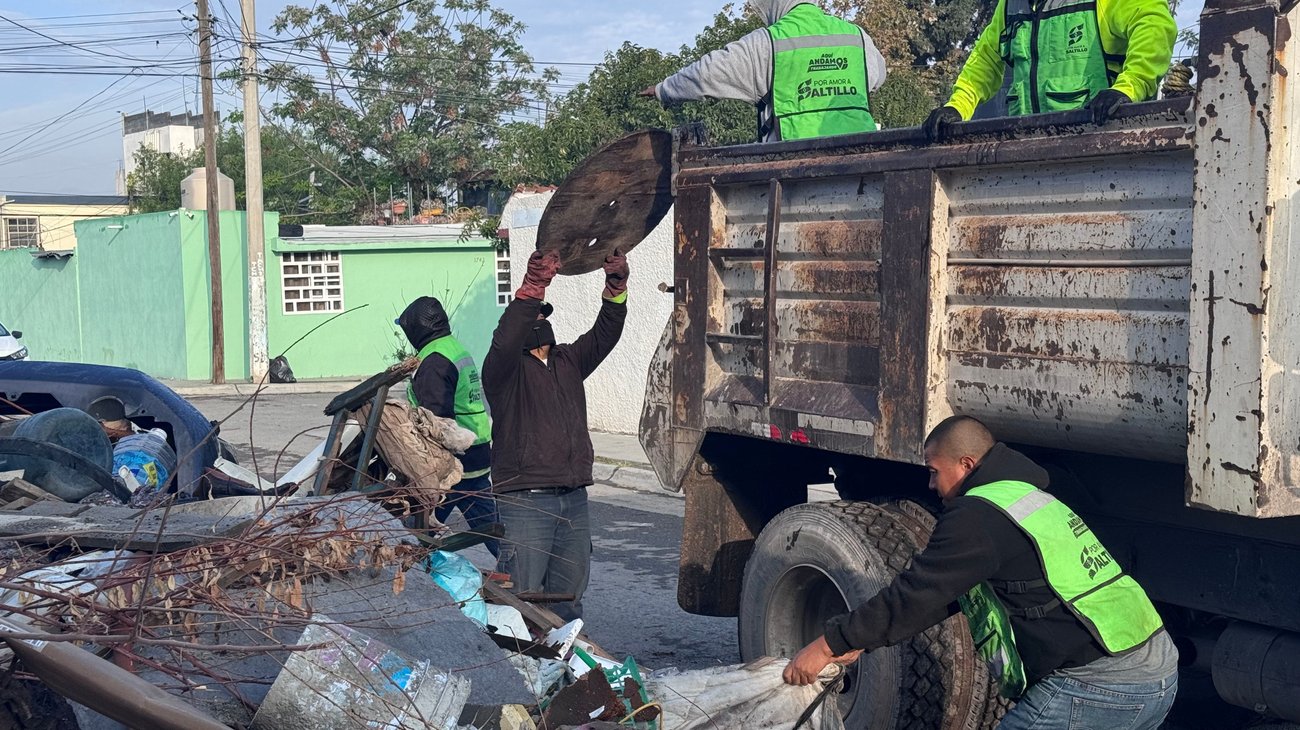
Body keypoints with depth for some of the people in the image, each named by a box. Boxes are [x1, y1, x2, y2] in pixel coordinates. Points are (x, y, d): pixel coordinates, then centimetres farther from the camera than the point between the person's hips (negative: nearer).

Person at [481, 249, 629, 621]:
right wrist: (533, 285, -34)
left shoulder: (568, 362, 17)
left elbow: (604, 334, 9)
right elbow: (505, 341, -24)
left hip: (574, 500, 6)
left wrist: (616, 285, -6)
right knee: (523, 598, -6)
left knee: (568, 597, 13)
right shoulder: (505, 369, -3)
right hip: (526, 502, -6)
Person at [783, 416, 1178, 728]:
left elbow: (915, 595, -11)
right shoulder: (1029, 497, 21)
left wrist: (828, 645, -2)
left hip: (1096, 687, -10)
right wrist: (859, 642, 21)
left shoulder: (979, 516, -11)